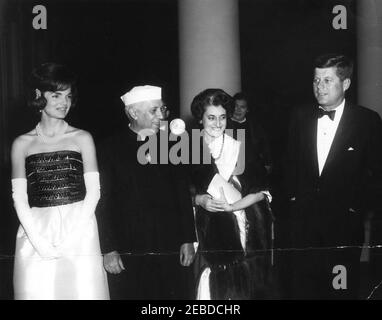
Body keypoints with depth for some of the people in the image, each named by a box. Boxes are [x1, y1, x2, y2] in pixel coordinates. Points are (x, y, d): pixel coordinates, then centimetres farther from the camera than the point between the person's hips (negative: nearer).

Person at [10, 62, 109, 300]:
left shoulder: (82, 138, 7)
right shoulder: (22, 144, 10)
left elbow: (93, 191, 2)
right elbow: (19, 198, 5)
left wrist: (69, 238, -8)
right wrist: (38, 240, -8)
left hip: (79, 233, -1)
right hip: (35, 232, 1)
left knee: (83, 291, -4)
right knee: (36, 292, 1)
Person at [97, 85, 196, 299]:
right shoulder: (111, 149, 1)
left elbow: (183, 194, 9)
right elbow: (105, 202, -1)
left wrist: (188, 240, 3)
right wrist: (109, 250, -7)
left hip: (172, 251, 2)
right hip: (129, 254, -2)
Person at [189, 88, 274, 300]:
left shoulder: (240, 149, 1)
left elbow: (261, 192, -1)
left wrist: (232, 206, -14)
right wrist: (199, 199, -12)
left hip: (241, 232, 0)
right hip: (207, 233, 0)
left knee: (242, 286, 0)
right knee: (213, 286, -2)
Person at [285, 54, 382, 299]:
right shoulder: (301, 117, 6)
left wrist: (359, 207, -7)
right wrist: (293, 195, 8)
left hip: (344, 223, -3)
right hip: (304, 221, 3)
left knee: (342, 289, 7)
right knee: (304, 288, 9)